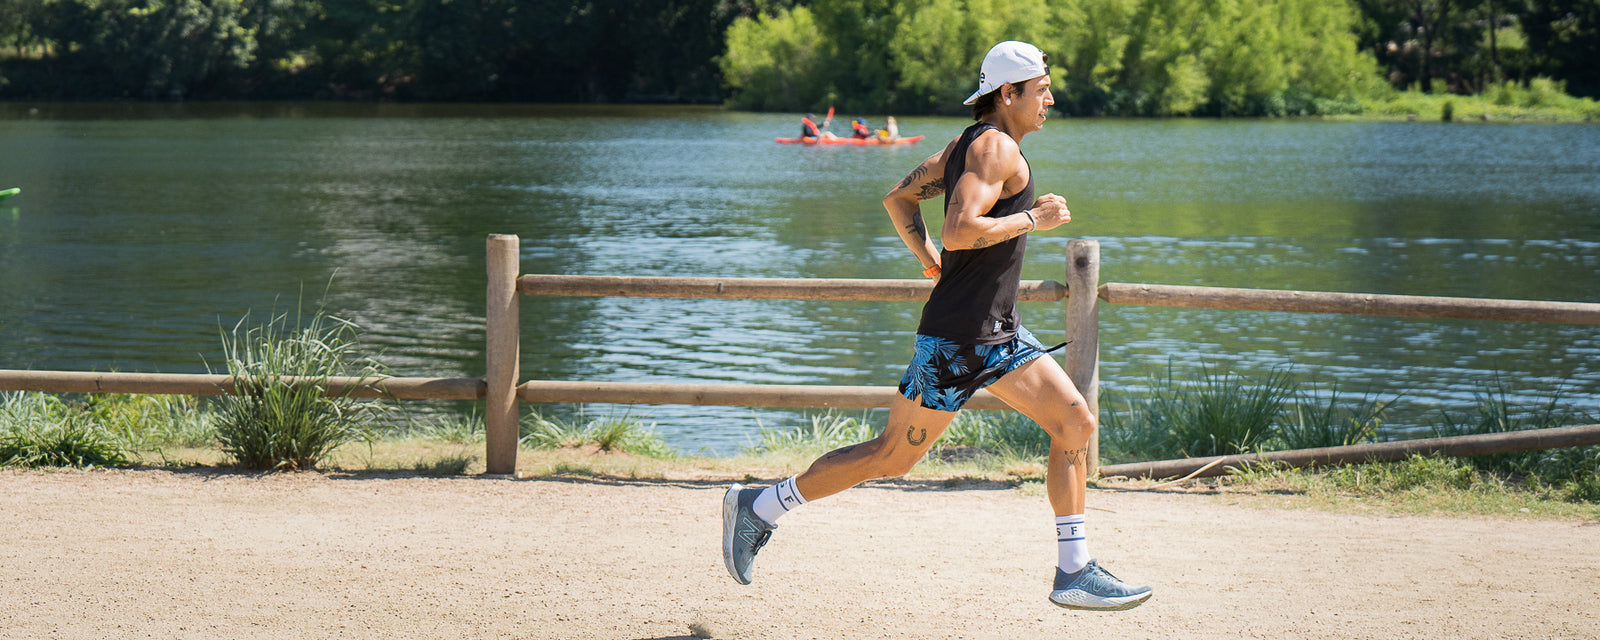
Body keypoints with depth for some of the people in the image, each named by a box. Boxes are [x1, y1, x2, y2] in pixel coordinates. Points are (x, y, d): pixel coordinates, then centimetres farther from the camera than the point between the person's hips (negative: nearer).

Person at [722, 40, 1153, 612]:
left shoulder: (968, 144, 15)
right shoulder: (995, 147, -14)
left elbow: (899, 199, 20)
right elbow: (960, 230, -26)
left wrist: (932, 263, 13)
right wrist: (1033, 219, -15)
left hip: (997, 332, 10)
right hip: (957, 335, -10)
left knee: (1076, 423, 2)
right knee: (894, 456, -1)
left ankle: (1074, 573, 4)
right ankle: (759, 507, 12)